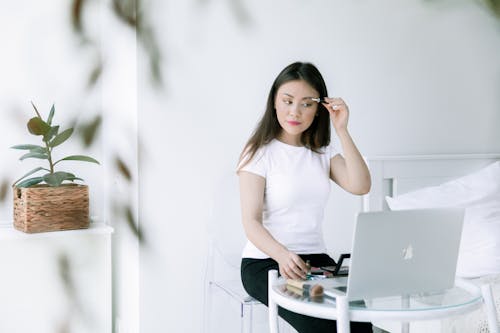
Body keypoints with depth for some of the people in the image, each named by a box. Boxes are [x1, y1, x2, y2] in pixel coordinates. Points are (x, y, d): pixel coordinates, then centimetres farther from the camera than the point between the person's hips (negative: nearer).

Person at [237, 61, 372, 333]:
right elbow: (251, 222, -13)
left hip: (315, 258, 4)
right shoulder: (260, 153, -4)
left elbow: (360, 186, -5)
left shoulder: (323, 151, 13)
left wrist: (342, 130, -9)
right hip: (265, 261, -4)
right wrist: (283, 255, -32)